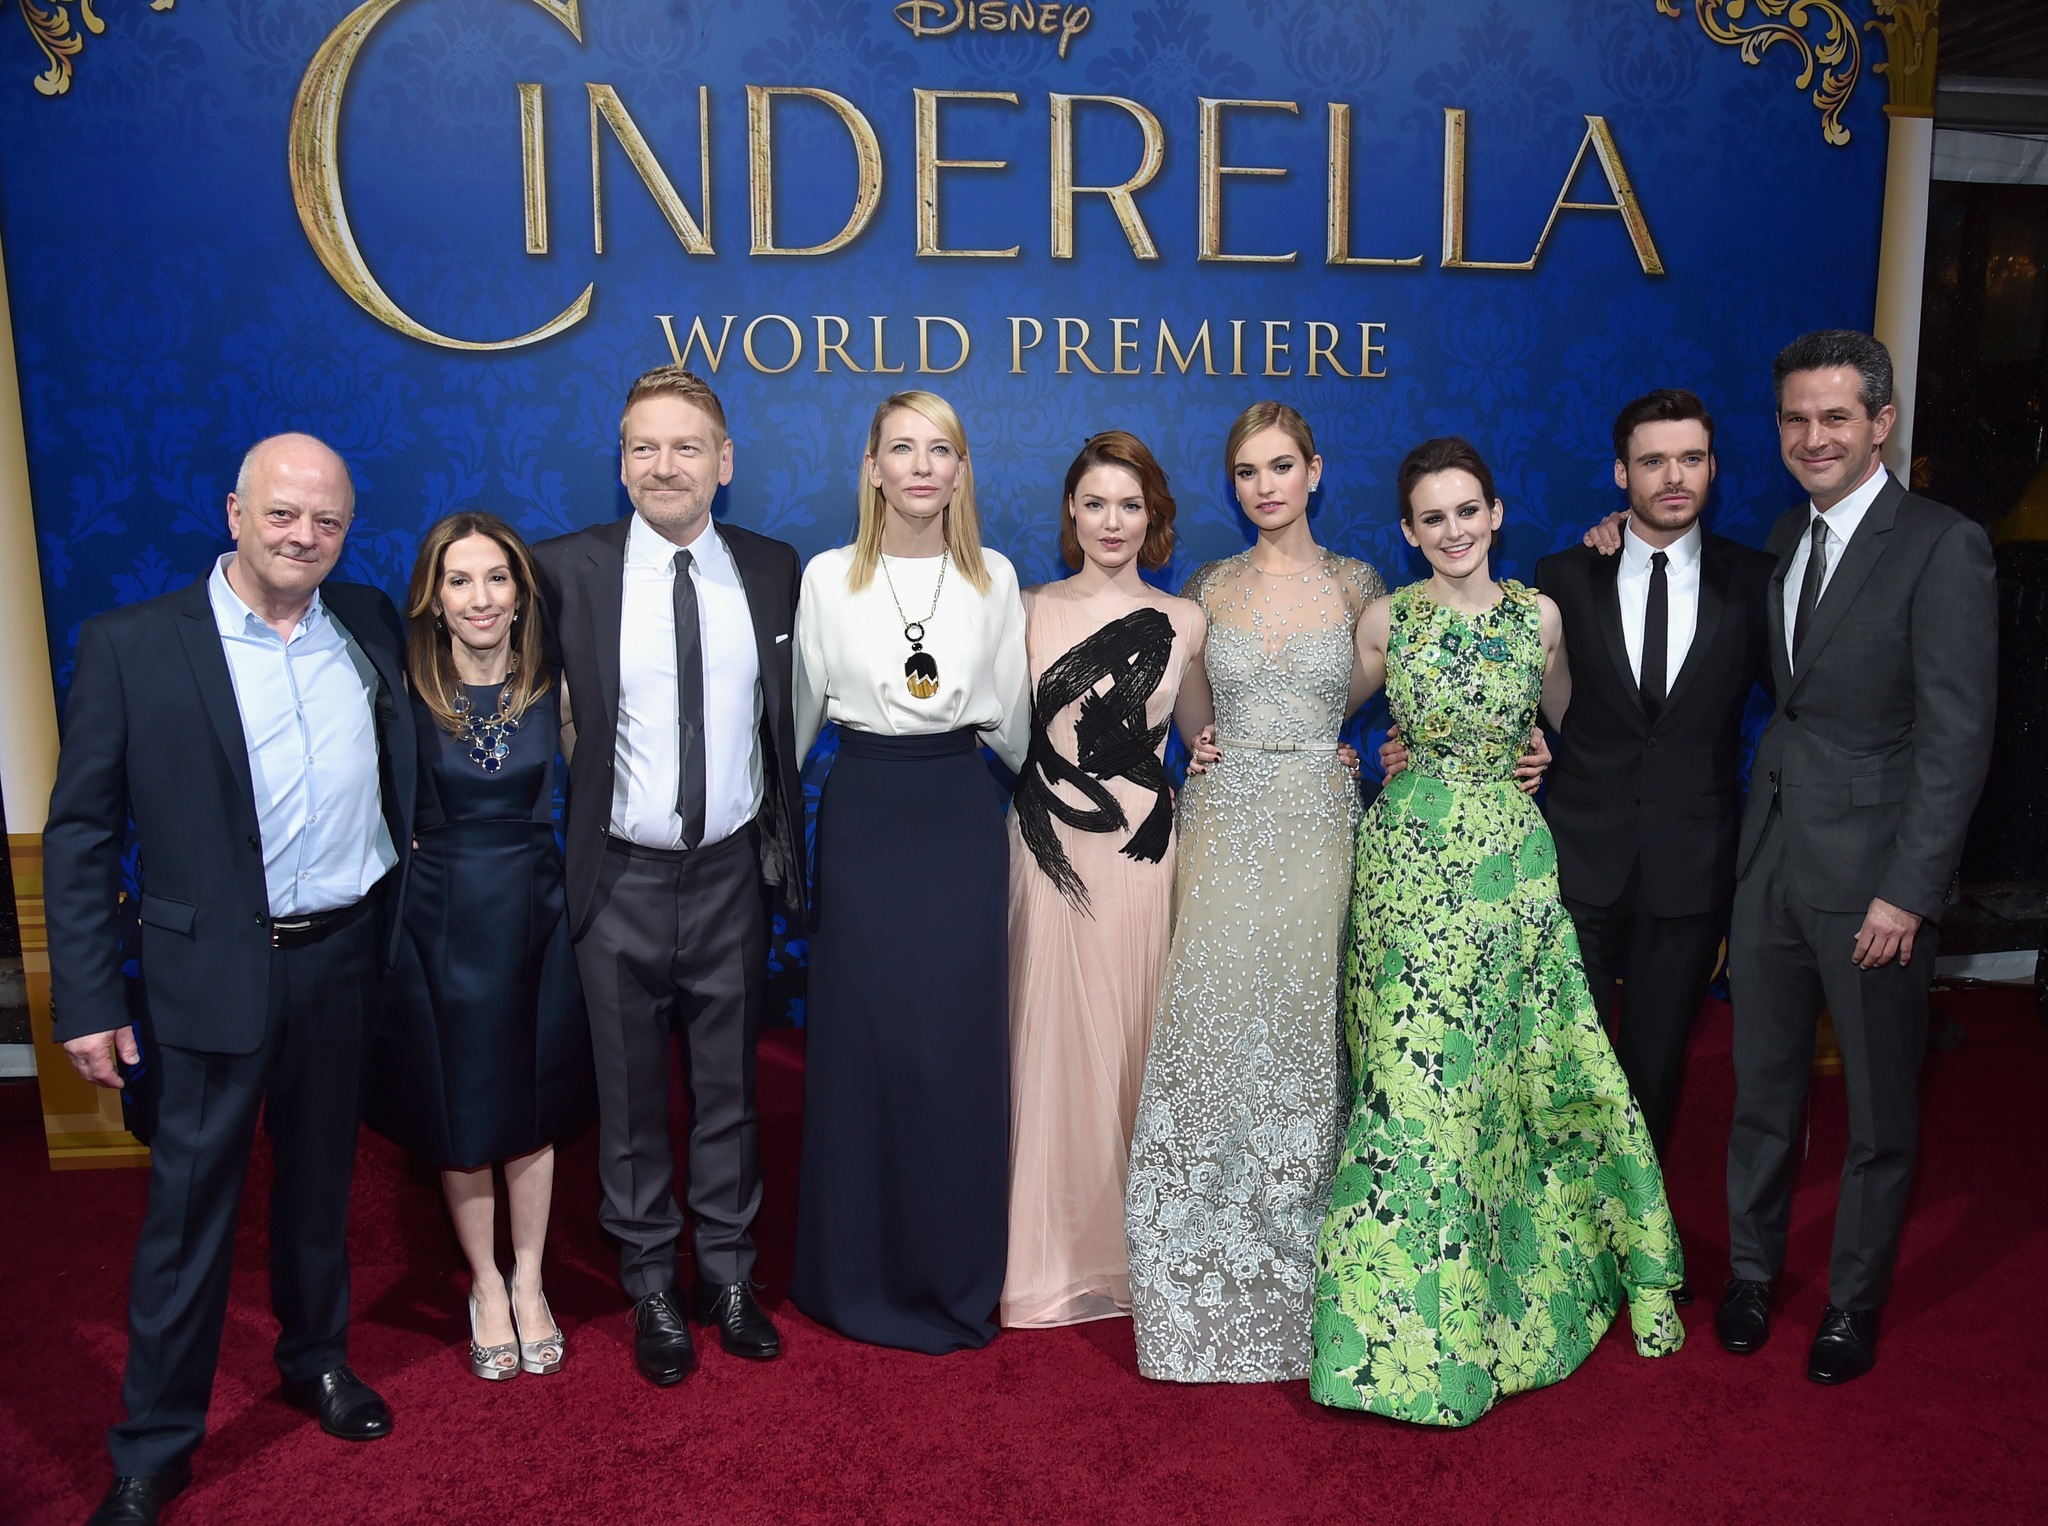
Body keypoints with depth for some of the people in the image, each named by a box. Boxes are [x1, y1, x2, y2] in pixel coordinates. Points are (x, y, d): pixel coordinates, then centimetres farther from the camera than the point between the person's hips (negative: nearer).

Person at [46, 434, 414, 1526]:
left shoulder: (371, 627, 3)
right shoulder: (132, 644, -8)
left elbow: (403, 780, 16)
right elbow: (79, 833, -6)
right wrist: (87, 1001, -8)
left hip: (345, 956, 4)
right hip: (214, 968, -3)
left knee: (320, 1174, 19)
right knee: (191, 1200, 7)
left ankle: (316, 1355, 41)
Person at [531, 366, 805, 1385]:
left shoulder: (772, 570, 2)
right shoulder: (567, 569, -5)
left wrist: (784, 844, 10)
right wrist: (577, 794, -2)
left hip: (732, 875, 2)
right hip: (622, 879, -1)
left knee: (729, 1087, 14)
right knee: (632, 1098, 11)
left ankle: (727, 1275, 33)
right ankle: (652, 1289, 30)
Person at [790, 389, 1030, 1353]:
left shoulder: (994, 579, 4)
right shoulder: (827, 577, 0)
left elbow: (1011, 721, 11)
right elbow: (796, 714, 6)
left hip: (960, 818, 1)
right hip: (862, 816, -1)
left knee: (958, 1045, 5)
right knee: (860, 1044, 5)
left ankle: (956, 1274, 24)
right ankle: (861, 1272, 24)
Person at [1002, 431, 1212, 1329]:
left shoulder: (1182, 621, 6)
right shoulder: (1031, 610, 4)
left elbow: (1202, 731, 16)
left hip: (1140, 854, 0)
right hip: (1048, 851, 0)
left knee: (1133, 1036, 6)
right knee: (1052, 1035, 4)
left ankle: (1135, 1246, 24)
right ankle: (1053, 1254, 21)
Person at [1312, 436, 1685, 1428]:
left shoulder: (1539, 613, 5)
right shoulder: (1386, 619, 0)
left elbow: (1567, 714, 21)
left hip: (1511, 861, 2)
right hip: (1408, 858, -2)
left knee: (1516, 1067, 8)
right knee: (1415, 1076, 0)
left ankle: (1523, 1270, 31)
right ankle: (1416, 1314, 14)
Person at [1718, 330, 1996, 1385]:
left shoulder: (1942, 547, -11)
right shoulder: (1786, 539, 10)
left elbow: (1957, 737, -15)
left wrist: (1909, 892, -17)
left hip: (1871, 870, -5)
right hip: (1770, 857, 6)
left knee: (1878, 1110, 11)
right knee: (1762, 1090, 16)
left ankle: (1855, 1303, 30)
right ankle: (1752, 1271, 33)